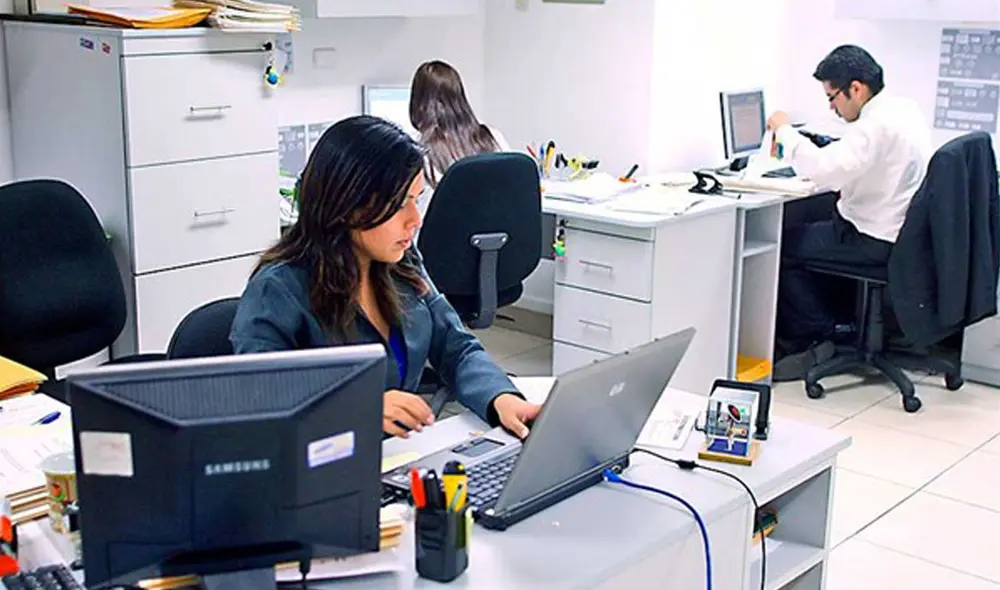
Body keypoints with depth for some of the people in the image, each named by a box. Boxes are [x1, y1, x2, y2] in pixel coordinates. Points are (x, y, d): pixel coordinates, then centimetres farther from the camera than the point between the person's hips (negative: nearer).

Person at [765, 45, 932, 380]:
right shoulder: (906, 109, 6)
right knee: (811, 226, 20)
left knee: (784, 246, -5)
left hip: (876, 241, -10)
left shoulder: (877, 125, -24)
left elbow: (823, 169, -32)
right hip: (901, 230, 10)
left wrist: (785, 131, -19)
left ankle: (816, 338, 4)